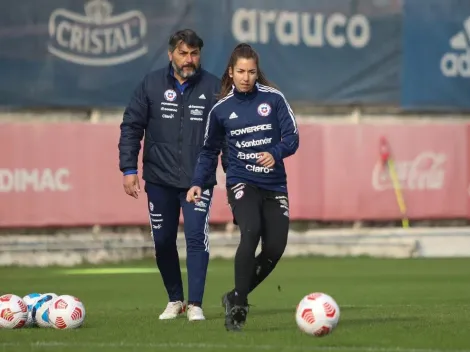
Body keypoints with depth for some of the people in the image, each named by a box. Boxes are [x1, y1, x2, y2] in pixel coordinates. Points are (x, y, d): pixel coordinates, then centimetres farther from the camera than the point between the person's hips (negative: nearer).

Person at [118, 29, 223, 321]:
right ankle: (175, 300, 26)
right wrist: (129, 168, -4)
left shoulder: (214, 88, -2)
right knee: (163, 242, 9)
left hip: (199, 179, -2)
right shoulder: (151, 85, 0)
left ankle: (195, 304, -7)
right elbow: (131, 127, 2)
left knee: (197, 237, -13)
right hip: (160, 179, 2)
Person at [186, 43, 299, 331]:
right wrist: (198, 183, 2)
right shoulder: (221, 109, 4)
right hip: (241, 183, -2)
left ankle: (236, 299, 18)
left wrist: (276, 153, -24)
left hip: (274, 186, 2)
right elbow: (209, 151, 15)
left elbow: (292, 137, -4)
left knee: (274, 250, -5)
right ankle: (238, 305, -18)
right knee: (251, 233, -27)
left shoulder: (273, 99, 0)